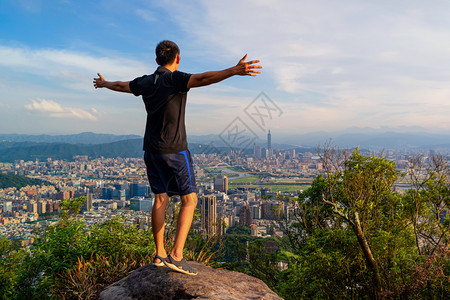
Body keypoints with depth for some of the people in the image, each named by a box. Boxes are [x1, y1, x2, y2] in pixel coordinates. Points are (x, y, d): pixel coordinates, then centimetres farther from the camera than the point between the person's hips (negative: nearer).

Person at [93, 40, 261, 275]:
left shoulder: (146, 82, 11)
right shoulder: (174, 80, -10)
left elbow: (122, 85, 29)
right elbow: (202, 78, -27)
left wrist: (104, 83, 50)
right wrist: (234, 71, -38)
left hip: (151, 150, 7)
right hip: (174, 150, -7)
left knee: (160, 199, 11)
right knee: (189, 200, -2)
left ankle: (159, 255, 16)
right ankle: (176, 255, -9)